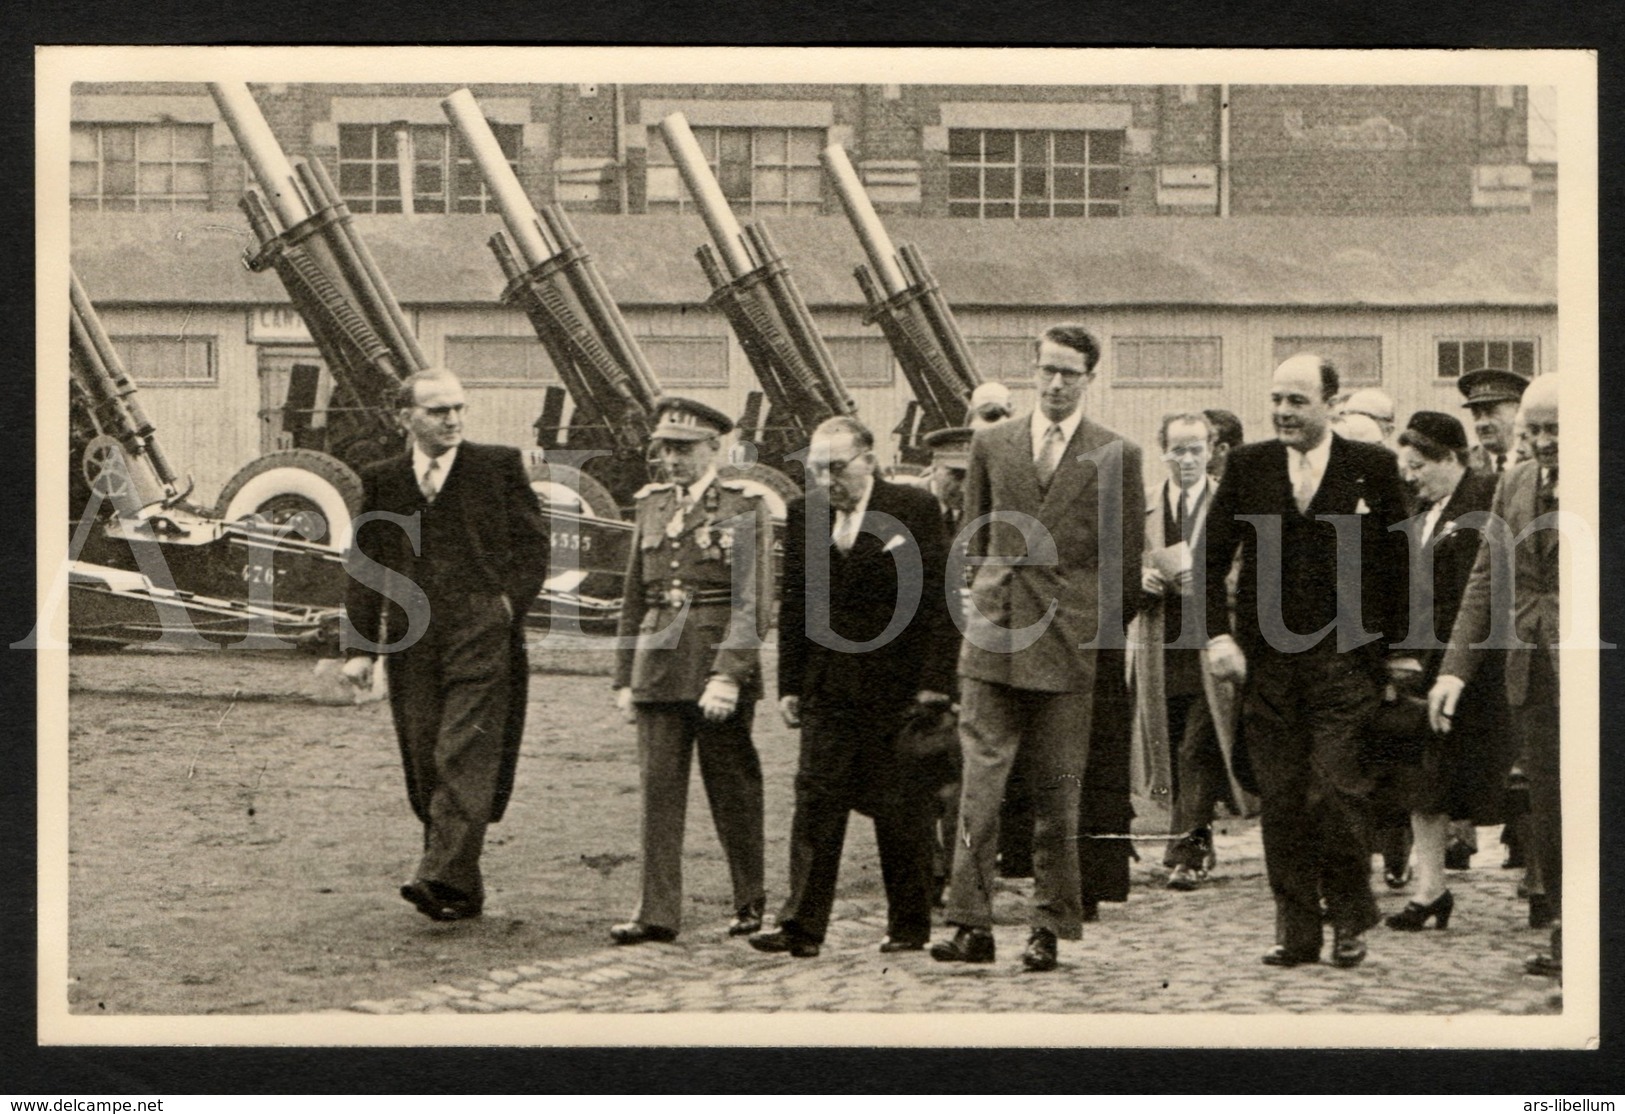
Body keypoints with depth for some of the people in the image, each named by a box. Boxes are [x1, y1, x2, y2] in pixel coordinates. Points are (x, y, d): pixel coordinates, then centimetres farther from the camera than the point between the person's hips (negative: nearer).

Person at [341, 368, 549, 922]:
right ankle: (464, 893, 11)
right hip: (411, 645, 3)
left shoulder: (499, 465, 7)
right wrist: (359, 646, 5)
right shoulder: (380, 480, 12)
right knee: (425, 767, 3)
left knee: (465, 756, -15)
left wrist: (508, 605, -5)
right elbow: (363, 567, 13)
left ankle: (444, 877, -21)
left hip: (481, 637, -3)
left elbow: (533, 544, 8)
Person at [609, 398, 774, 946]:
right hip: (659, 670, 4)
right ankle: (657, 912, 1)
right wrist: (625, 679, 12)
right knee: (658, 789, -1)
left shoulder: (745, 508, -4)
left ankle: (750, 902, 22)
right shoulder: (651, 506, 12)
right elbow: (634, 599, 16)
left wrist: (728, 675, -19)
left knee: (733, 791, 6)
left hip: (719, 666, -4)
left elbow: (753, 602, -10)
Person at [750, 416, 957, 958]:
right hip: (827, 691, 3)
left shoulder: (915, 509, -3)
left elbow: (936, 599, -5)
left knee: (902, 812, 4)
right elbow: (794, 605, 11)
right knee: (815, 803, -4)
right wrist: (790, 685, 6)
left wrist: (934, 682, -10)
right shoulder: (803, 513, 8)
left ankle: (910, 924, 15)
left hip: (897, 687, -3)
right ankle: (802, 925, -5)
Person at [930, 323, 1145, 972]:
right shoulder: (991, 444, 12)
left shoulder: (1117, 456, 5)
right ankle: (972, 925, -6)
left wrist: (1108, 635, 6)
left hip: (1071, 644, -1)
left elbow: (1126, 559, 8)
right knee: (980, 781, -6)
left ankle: (1048, 930, 10)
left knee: (1058, 793, 3)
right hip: (994, 638, 1)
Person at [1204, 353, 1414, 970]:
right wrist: (1218, 633, -1)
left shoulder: (1372, 467, 3)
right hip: (1265, 660, 3)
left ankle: (1350, 918, 10)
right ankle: (1295, 930, 12)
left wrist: (1400, 648, 4)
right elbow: (1212, 556, 10)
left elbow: (1398, 561, 6)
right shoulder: (1248, 466, 8)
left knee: (1335, 793, -9)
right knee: (1279, 799, 3)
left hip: (1344, 662, -2)